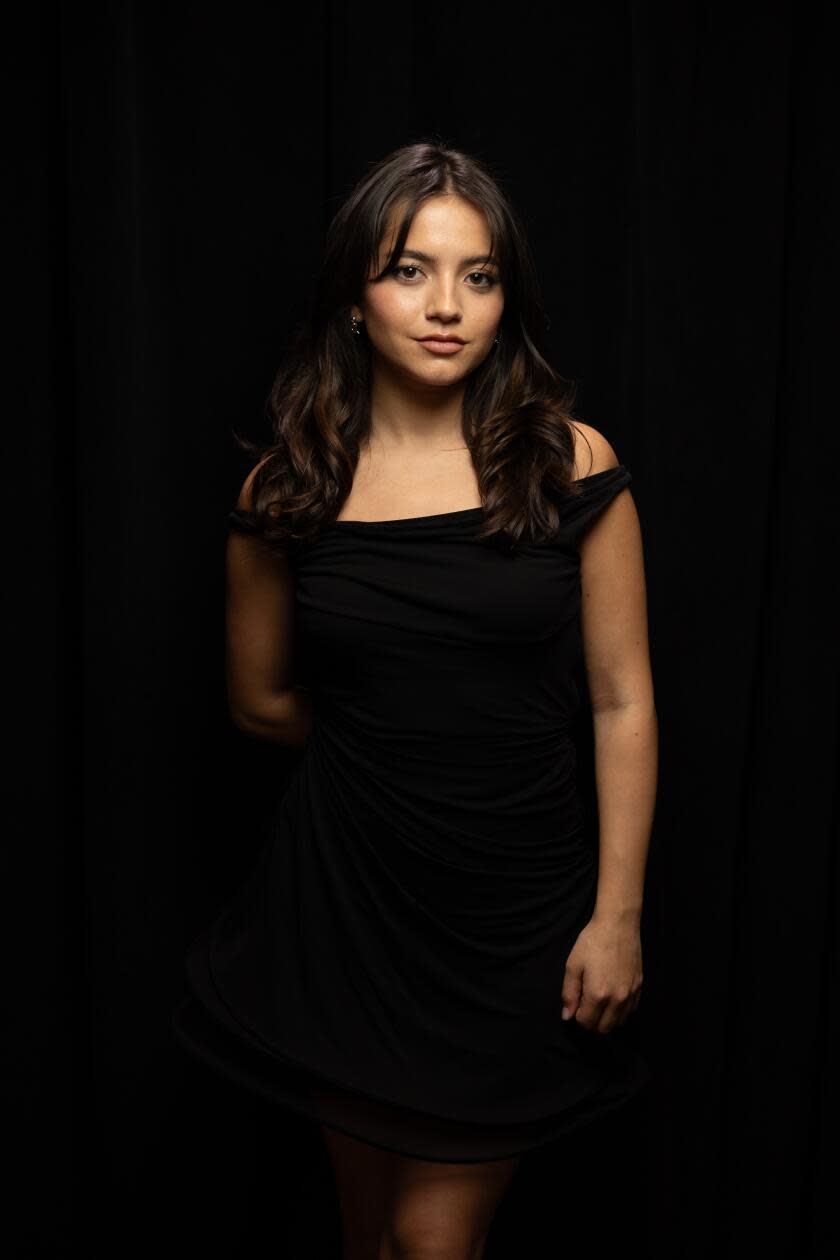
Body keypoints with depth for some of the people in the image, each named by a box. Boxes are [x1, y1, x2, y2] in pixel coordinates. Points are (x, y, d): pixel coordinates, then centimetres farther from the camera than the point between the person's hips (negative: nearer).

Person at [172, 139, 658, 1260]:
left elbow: (623, 702, -5)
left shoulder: (570, 463, -6)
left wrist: (619, 914, -6)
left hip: (521, 898, -1)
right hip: (347, 890, 2)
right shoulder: (288, 488, -3)